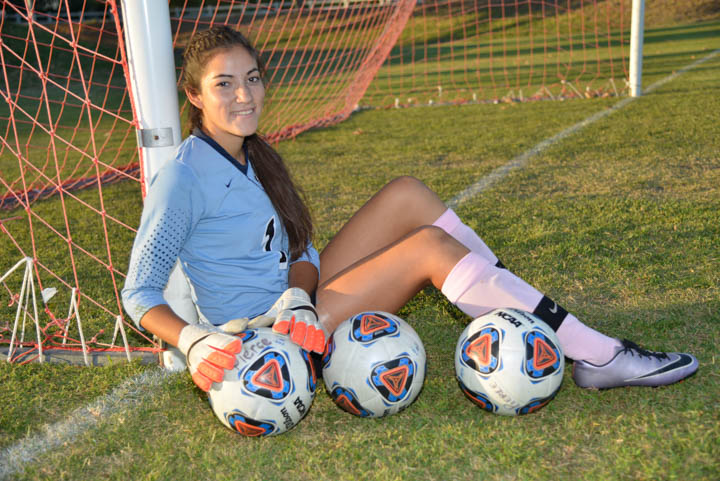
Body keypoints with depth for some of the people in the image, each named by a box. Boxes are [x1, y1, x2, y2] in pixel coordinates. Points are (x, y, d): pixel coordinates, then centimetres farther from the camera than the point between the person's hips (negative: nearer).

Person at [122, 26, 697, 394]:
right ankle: (599, 356, -17)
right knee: (431, 246, -20)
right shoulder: (182, 178, -15)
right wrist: (195, 341, -32)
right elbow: (139, 294, -14)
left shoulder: (256, 158, 9)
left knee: (407, 194, -7)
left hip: (293, 305, 8)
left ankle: (518, 309, -6)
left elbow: (299, 252, 3)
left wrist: (298, 298, -18)